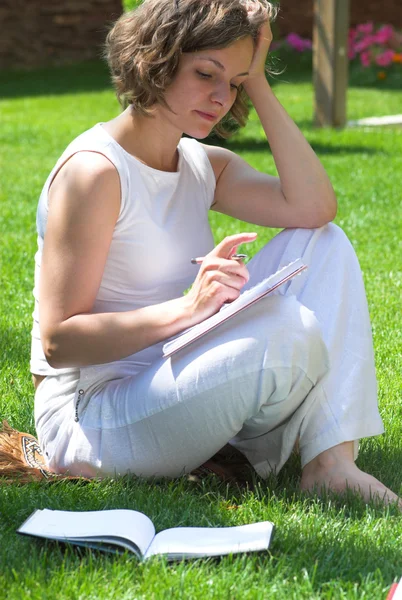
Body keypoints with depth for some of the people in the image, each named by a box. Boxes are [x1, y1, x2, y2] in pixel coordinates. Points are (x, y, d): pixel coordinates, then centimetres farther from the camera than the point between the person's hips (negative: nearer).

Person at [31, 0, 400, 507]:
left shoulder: (205, 166, 9)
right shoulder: (95, 170, -15)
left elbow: (313, 208, -9)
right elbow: (58, 341, -20)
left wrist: (257, 85, -7)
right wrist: (187, 308, -32)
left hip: (179, 382, 8)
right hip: (90, 420, -8)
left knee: (322, 243, -5)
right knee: (289, 327, -30)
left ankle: (333, 461, -14)